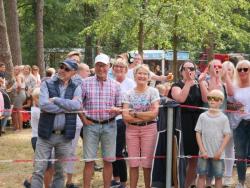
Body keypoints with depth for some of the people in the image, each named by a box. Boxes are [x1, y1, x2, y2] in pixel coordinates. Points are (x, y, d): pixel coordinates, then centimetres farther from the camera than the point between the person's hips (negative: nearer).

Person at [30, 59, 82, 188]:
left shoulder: (76, 88, 6)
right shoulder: (46, 84, 1)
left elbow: (76, 105, -14)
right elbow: (43, 105, -16)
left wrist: (55, 100, -14)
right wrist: (67, 108, -12)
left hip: (65, 135, 2)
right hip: (46, 133, -1)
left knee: (60, 171, 11)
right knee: (39, 170, 0)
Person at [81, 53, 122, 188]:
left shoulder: (115, 85, 6)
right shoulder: (86, 83, 1)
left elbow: (120, 106, 8)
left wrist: (116, 110, -13)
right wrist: (84, 119, -3)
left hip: (109, 125, 2)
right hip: (91, 125, -1)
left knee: (108, 160, 6)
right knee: (89, 160, 1)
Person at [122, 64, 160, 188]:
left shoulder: (153, 91, 0)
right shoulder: (129, 93, 5)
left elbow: (154, 113, -10)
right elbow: (125, 116, -4)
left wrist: (134, 114, -8)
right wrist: (145, 116, -11)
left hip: (149, 129, -2)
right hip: (132, 129, 2)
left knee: (147, 163, 2)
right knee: (133, 163, 5)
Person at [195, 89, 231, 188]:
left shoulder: (223, 118, -2)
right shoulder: (202, 116, 1)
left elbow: (227, 135, -3)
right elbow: (198, 133, 1)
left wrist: (220, 151, -10)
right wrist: (202, 150, -7)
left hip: (218, 154, -1)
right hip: (204, 153, 1)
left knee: (218, 176, 7)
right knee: (202, 175, 5)